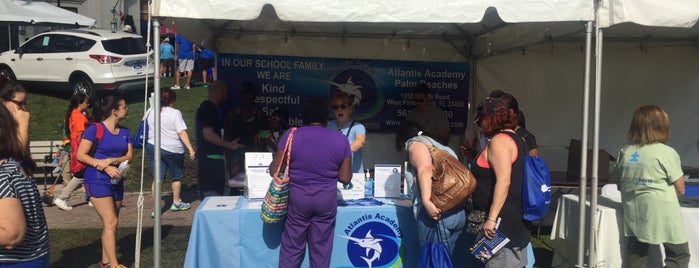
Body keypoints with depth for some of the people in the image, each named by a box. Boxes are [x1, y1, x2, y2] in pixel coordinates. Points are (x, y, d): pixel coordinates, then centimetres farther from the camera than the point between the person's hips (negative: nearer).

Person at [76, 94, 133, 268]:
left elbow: (129, 156, 4)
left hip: (116, 182, 7)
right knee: (111, 222, -14)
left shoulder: (125, 132, 8)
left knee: (110, 223, 13)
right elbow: (81, 155, -13)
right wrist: (105, 167, -21)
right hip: (97, 180, -7)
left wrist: (111, 160, -16)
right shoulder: (95, 129, -10)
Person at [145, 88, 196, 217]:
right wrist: (190, 149, -17)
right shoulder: (175, 113, -13)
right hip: (172, 150, -4)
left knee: (157, 178, 6)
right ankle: (176, 202, 30)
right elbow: (182, 133, -18)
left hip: (153, 147, 4)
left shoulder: (150, 111, 3)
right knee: (176, 177, 16)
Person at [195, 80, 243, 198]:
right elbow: (208, 135, -22)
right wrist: (229, 145, -16)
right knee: (212, 192, -9)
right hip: (210, 158, -10)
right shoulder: (208, 109, -14)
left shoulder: (205, 107, 18)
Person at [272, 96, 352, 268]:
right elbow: (345, 178, -4)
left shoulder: (291, 136, -9)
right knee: (321, 248, 11)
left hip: (297, 196, 0)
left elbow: (274, 170, -6)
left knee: (291, 246, 11)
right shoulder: (341, 139, -6)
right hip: (326, 199, 1)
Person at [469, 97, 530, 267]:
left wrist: (491, 218, -25)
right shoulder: (515, 139, 17)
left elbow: (503, 181, -25)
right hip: (517, 219, 11)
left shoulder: (499, 141, -14)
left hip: (503, 220, -11)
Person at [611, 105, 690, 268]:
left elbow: (619, 184, 10)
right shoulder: (666, 153, -12)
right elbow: (680, 189, -7)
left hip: (634, 216, 5)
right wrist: (663, 190, 12)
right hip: (662, 216, -5)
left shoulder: (624, 152, 2)